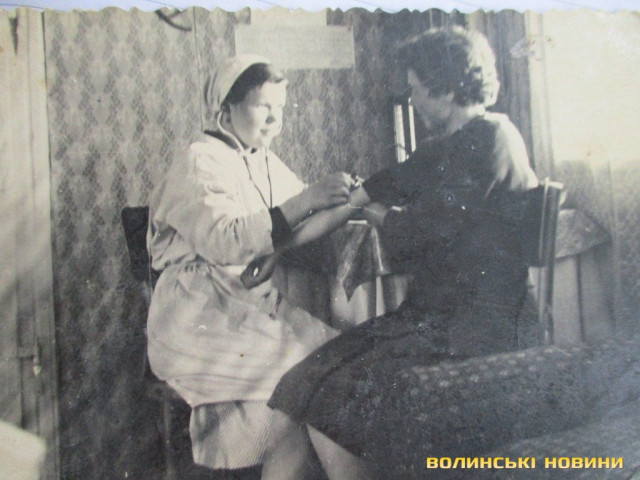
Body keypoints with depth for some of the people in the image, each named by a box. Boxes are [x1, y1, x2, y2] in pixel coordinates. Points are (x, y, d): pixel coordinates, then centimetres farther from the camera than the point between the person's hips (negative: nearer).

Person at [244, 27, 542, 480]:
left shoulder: (489, 138, -10)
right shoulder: (447, 148, 19)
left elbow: (413, 233, -15)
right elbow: (353, 200, 18)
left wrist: (378, 212, 8)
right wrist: (277, 250, 19)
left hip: (477, 332, -8)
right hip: (436, 316, 9)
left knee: (330, 408, -19)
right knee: (297, 391, -4)